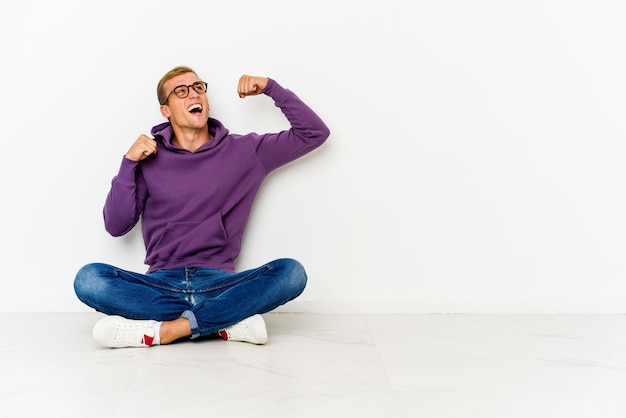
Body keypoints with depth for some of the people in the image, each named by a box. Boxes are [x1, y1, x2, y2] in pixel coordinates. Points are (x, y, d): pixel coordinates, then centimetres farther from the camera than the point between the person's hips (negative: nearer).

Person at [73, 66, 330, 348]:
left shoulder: (245, 150, 9)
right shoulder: (149, 157, 8)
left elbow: (315, 133, 9)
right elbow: (116, 226, 3)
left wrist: (270, 88, 2)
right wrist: (128, 163, -7)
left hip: (219, 282, 0)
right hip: (161, 284, 1)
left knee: (291, 272, -27)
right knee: (88, 278, -27)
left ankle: (161, 330, -28)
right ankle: (228, 322, -24)